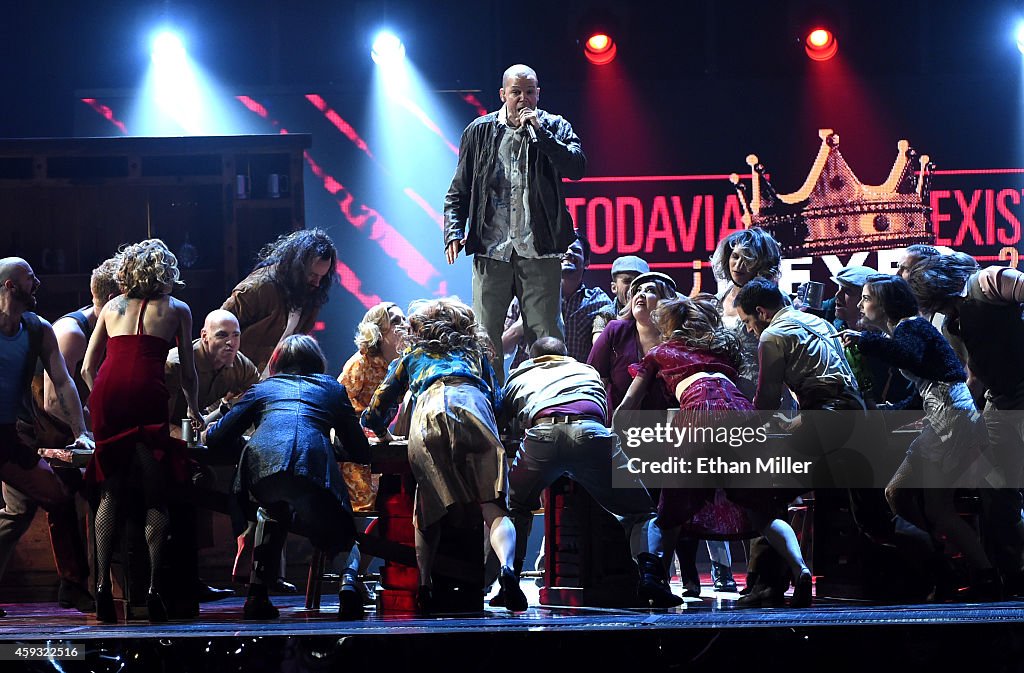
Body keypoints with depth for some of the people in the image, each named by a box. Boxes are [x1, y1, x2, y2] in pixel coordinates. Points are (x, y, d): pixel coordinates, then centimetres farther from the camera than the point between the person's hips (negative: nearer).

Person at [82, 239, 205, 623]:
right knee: (156, 496, 0)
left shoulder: (112, 307, 25)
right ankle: (153, 588, -10)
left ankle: (102, 583, -5)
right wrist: (193, 409, 36)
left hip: (106, 390, 3)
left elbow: (87, 367, 23)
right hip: (146, 392, -3)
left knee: (111, 492, 8)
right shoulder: (176, 310, 19)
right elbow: (187, 372, 20)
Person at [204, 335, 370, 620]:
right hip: (314, 465, -1)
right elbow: (360, 451, 32)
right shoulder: (332, 388, 33)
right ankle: (347, 584, -11)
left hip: (262, 463, 1)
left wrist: (208, 432, 55)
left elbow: (217, 438, 32)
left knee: (274, 513, 35)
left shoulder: (262, 388, 33)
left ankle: (256, 596, 25)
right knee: (336, 531, 20)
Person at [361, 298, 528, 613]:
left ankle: (424, 584, -15)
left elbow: (376, 413, 35)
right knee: (494, 507, -8)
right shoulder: (476, 352, 38)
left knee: (428, 511, 5)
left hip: (428, 414, 0)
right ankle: (507, 567, -35)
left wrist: (383, 433, 55)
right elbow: (497, 400, 33)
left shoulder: (412, 356, 37)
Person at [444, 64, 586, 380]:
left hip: (538, 250, -1)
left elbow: (577, 168, -10)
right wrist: (454, 232, -2)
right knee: (484, 337, 1)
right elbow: (458, 191, 12)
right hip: (491, 249, 1)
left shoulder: (555, 128, 7)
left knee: (548, 337, -1)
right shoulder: (480, 131, 10)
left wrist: (539, 132, -12)